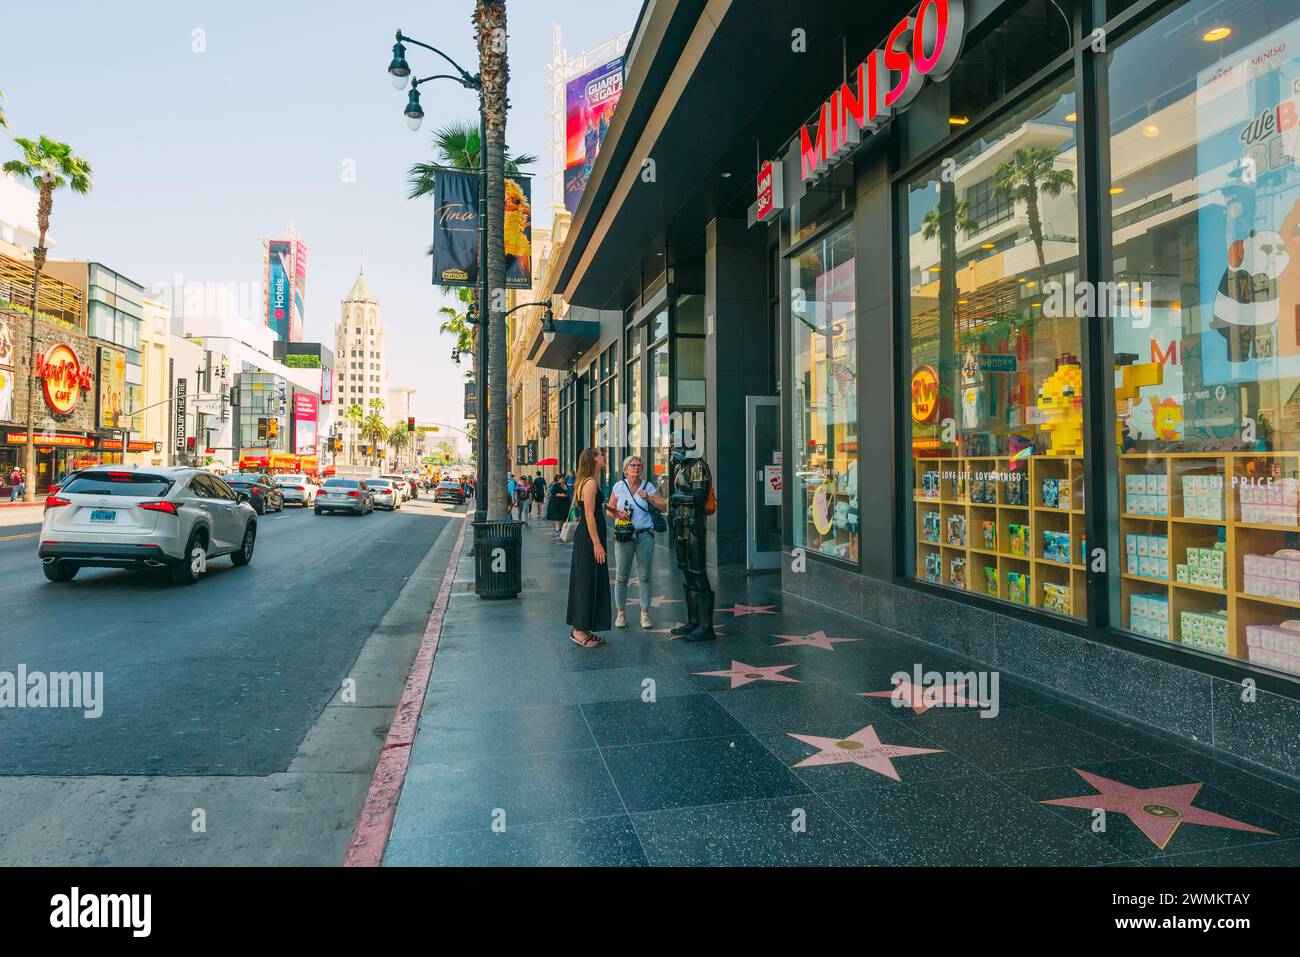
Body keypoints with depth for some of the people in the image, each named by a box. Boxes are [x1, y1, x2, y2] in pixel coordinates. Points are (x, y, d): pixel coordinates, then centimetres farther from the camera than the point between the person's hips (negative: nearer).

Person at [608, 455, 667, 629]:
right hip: (623, 536, 0)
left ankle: (645, 613, 11)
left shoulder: (648, 486, 5)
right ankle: (620, 613, 13)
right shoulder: (618, 487, 5)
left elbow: (663, 506, 2)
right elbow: (609, 509, 10)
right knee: (621, 576, 2)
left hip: (645, 535, 0)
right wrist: (617, 513, -10)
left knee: (645, 576, 2)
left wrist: (649, 498, -11)